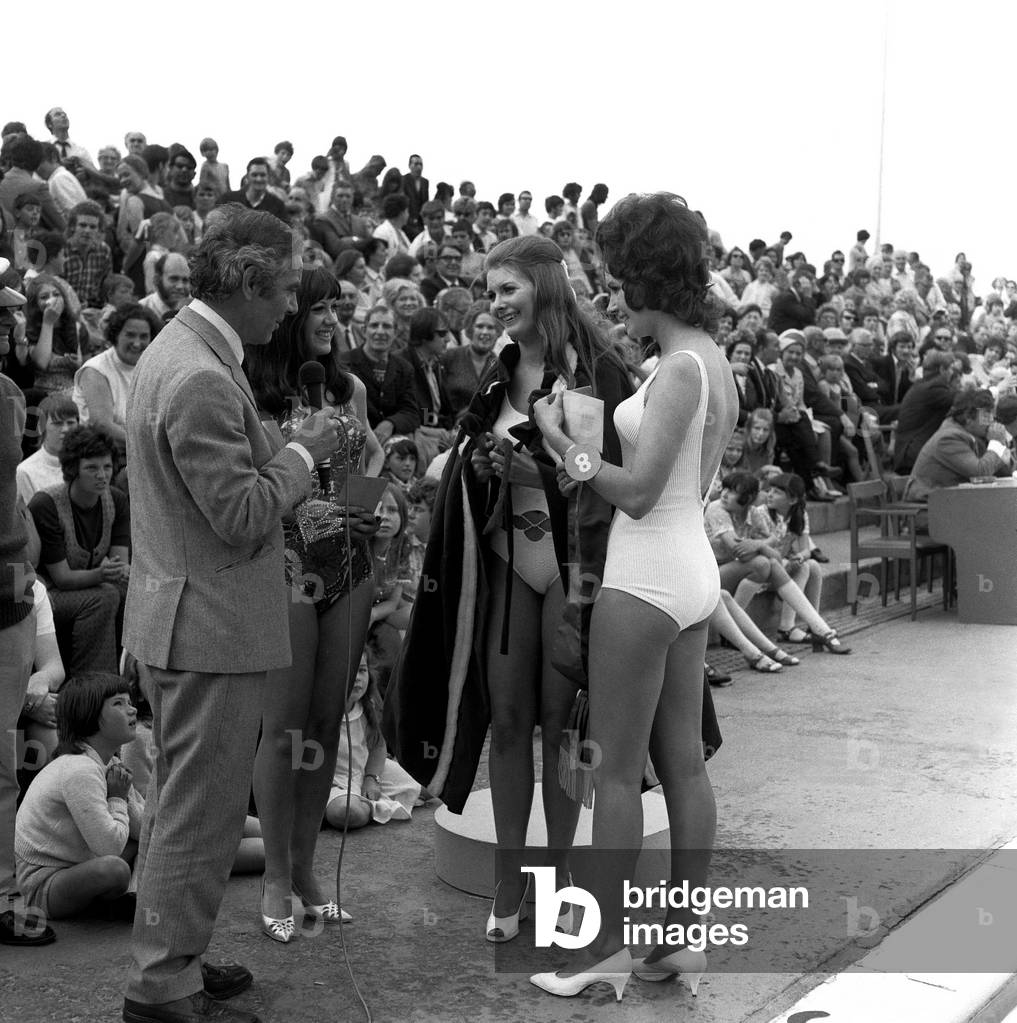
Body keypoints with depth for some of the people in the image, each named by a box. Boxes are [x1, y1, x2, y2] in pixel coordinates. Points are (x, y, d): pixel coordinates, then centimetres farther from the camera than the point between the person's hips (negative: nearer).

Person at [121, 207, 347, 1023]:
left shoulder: (180, 348, 10)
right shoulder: (203, 379, -23)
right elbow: (242, 515, -23)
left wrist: (291, 450, 9)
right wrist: (303, 451, -11)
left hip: (183, 618, 11)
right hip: (211, 626, -11)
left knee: (179, 803, 20)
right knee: (201, 814, 2)